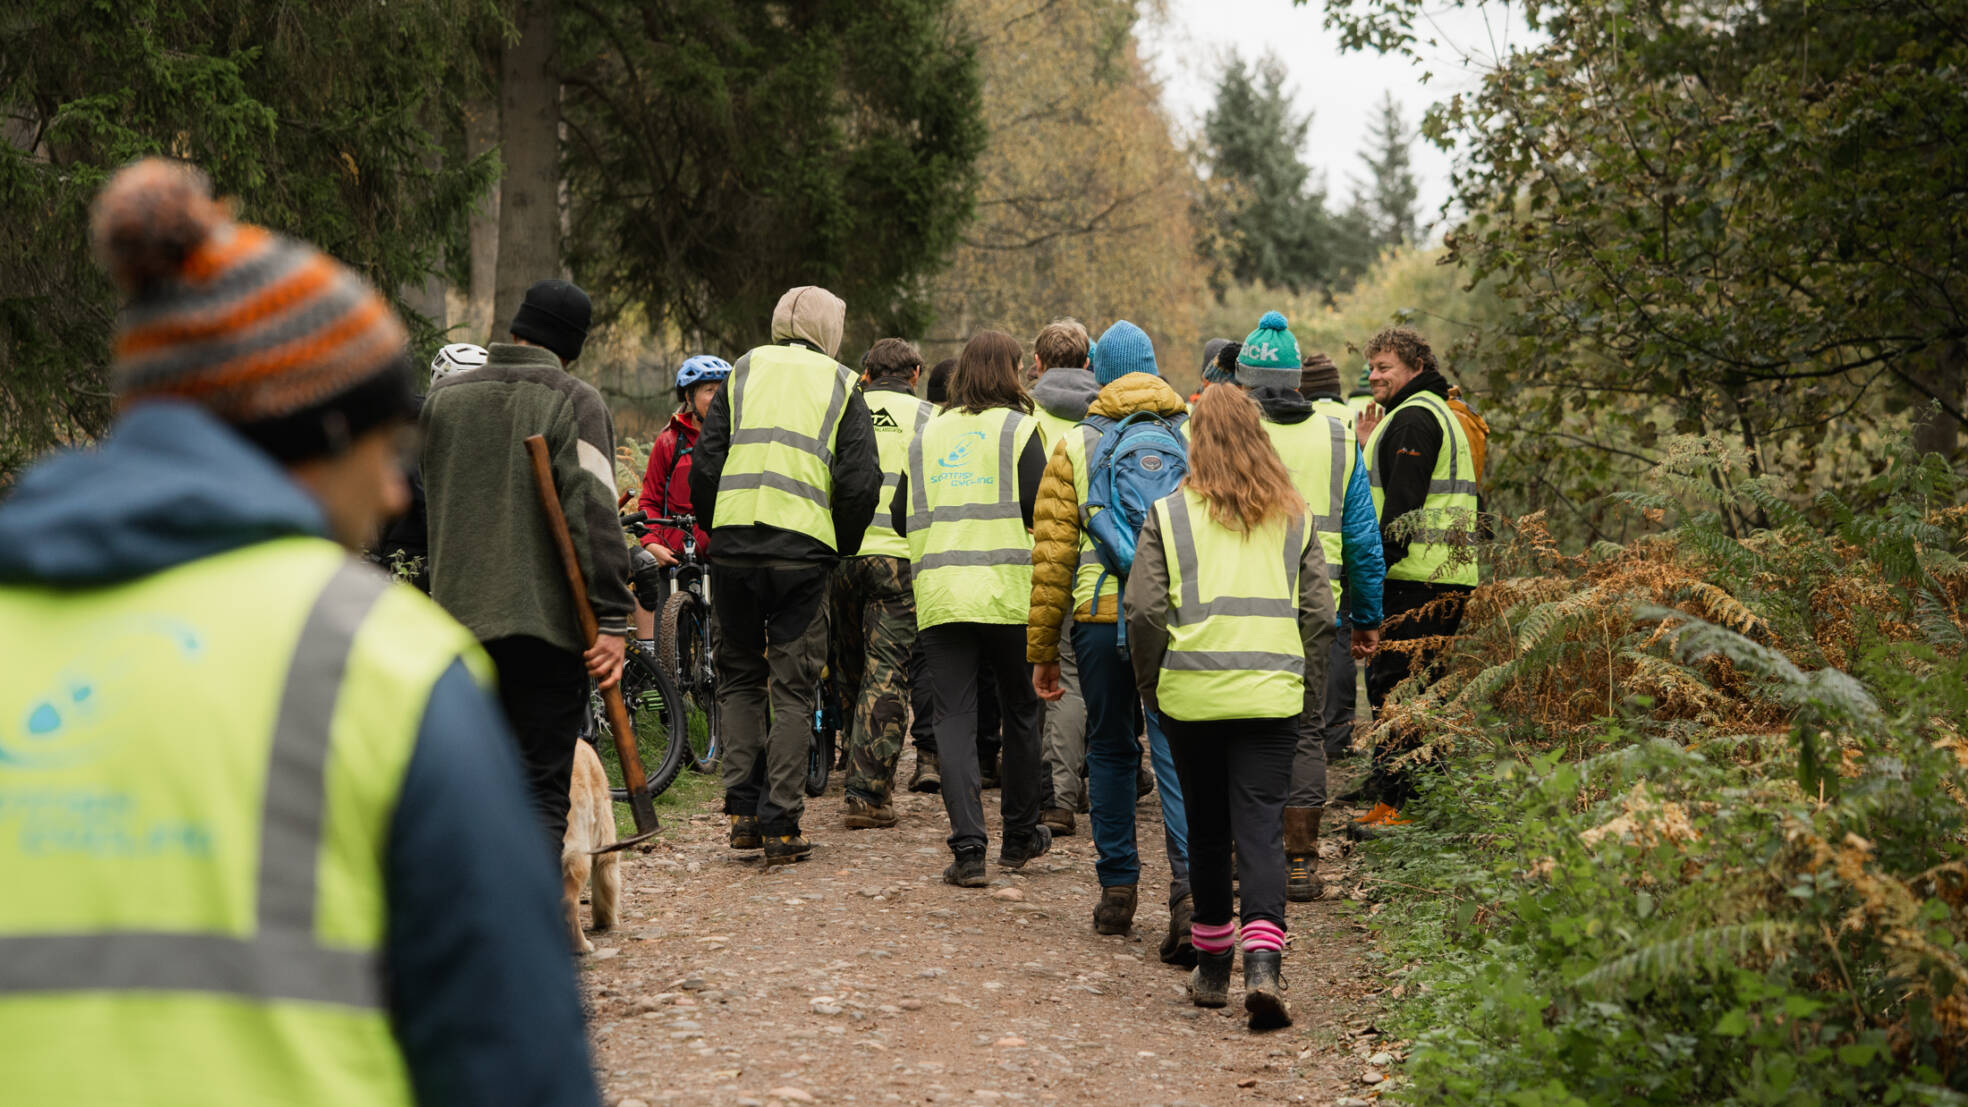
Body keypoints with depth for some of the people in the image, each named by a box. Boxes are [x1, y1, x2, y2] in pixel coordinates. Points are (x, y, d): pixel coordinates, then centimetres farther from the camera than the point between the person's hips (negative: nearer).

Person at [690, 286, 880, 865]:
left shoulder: (743, 372, 11)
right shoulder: (841, 386, 7)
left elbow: (705, 464, 5)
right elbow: (860, 484, -1)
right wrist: (841, 548, 13)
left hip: (734, 544, 2)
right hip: (804, 551, -2)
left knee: (739, 677, 16)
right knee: (794, 688, 4)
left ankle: (743, 809, 10)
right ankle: (781, 825, 1)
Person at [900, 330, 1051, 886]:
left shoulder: (930, 433, 12)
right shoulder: (1017, 428, -1)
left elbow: (903, 517, 14)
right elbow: (1039, 511, -11)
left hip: (939, 591, 3)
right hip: (1007, 592, -3)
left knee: (954, 718, 0)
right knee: (1020, 712, 14)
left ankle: (968, 849, -10)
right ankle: (1020, 836, 24)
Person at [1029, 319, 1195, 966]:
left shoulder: (1075, 450, 6)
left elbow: (1051, 557, 4)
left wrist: (1041, 650, 9)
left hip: (1101, 615, 0)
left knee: (1110, 750, 15)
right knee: (1175, 753, -2)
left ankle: (1118, 888, 20)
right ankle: (1189, 886, -20)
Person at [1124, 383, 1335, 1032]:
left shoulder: (1170, 516, 1)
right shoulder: (1294, 517, 9)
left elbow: (1145, 611, -4)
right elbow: (1319, 613, 7)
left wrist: (1151, 685, 9)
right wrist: (1306, 686, 16)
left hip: (1192, 694, -1)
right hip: (1271, 695, 1)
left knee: (1207, 832, 13)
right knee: (1261, 833, -2)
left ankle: (1213, 967, 22)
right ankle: (1263, 963, -20)